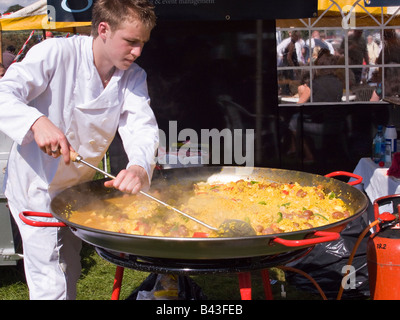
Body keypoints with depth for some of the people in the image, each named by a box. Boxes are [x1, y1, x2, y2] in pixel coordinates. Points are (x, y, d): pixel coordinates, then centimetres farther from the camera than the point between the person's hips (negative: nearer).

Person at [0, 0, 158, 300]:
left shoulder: (134, 77, -5)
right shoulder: (57, 53, -21)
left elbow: (141, 126, -18)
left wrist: (140, 167, -41)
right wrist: (37, 121, -49)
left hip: (77, 186, 7)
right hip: (37, 186, -6)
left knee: (70, 275, 23)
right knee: (52, 286, -8)